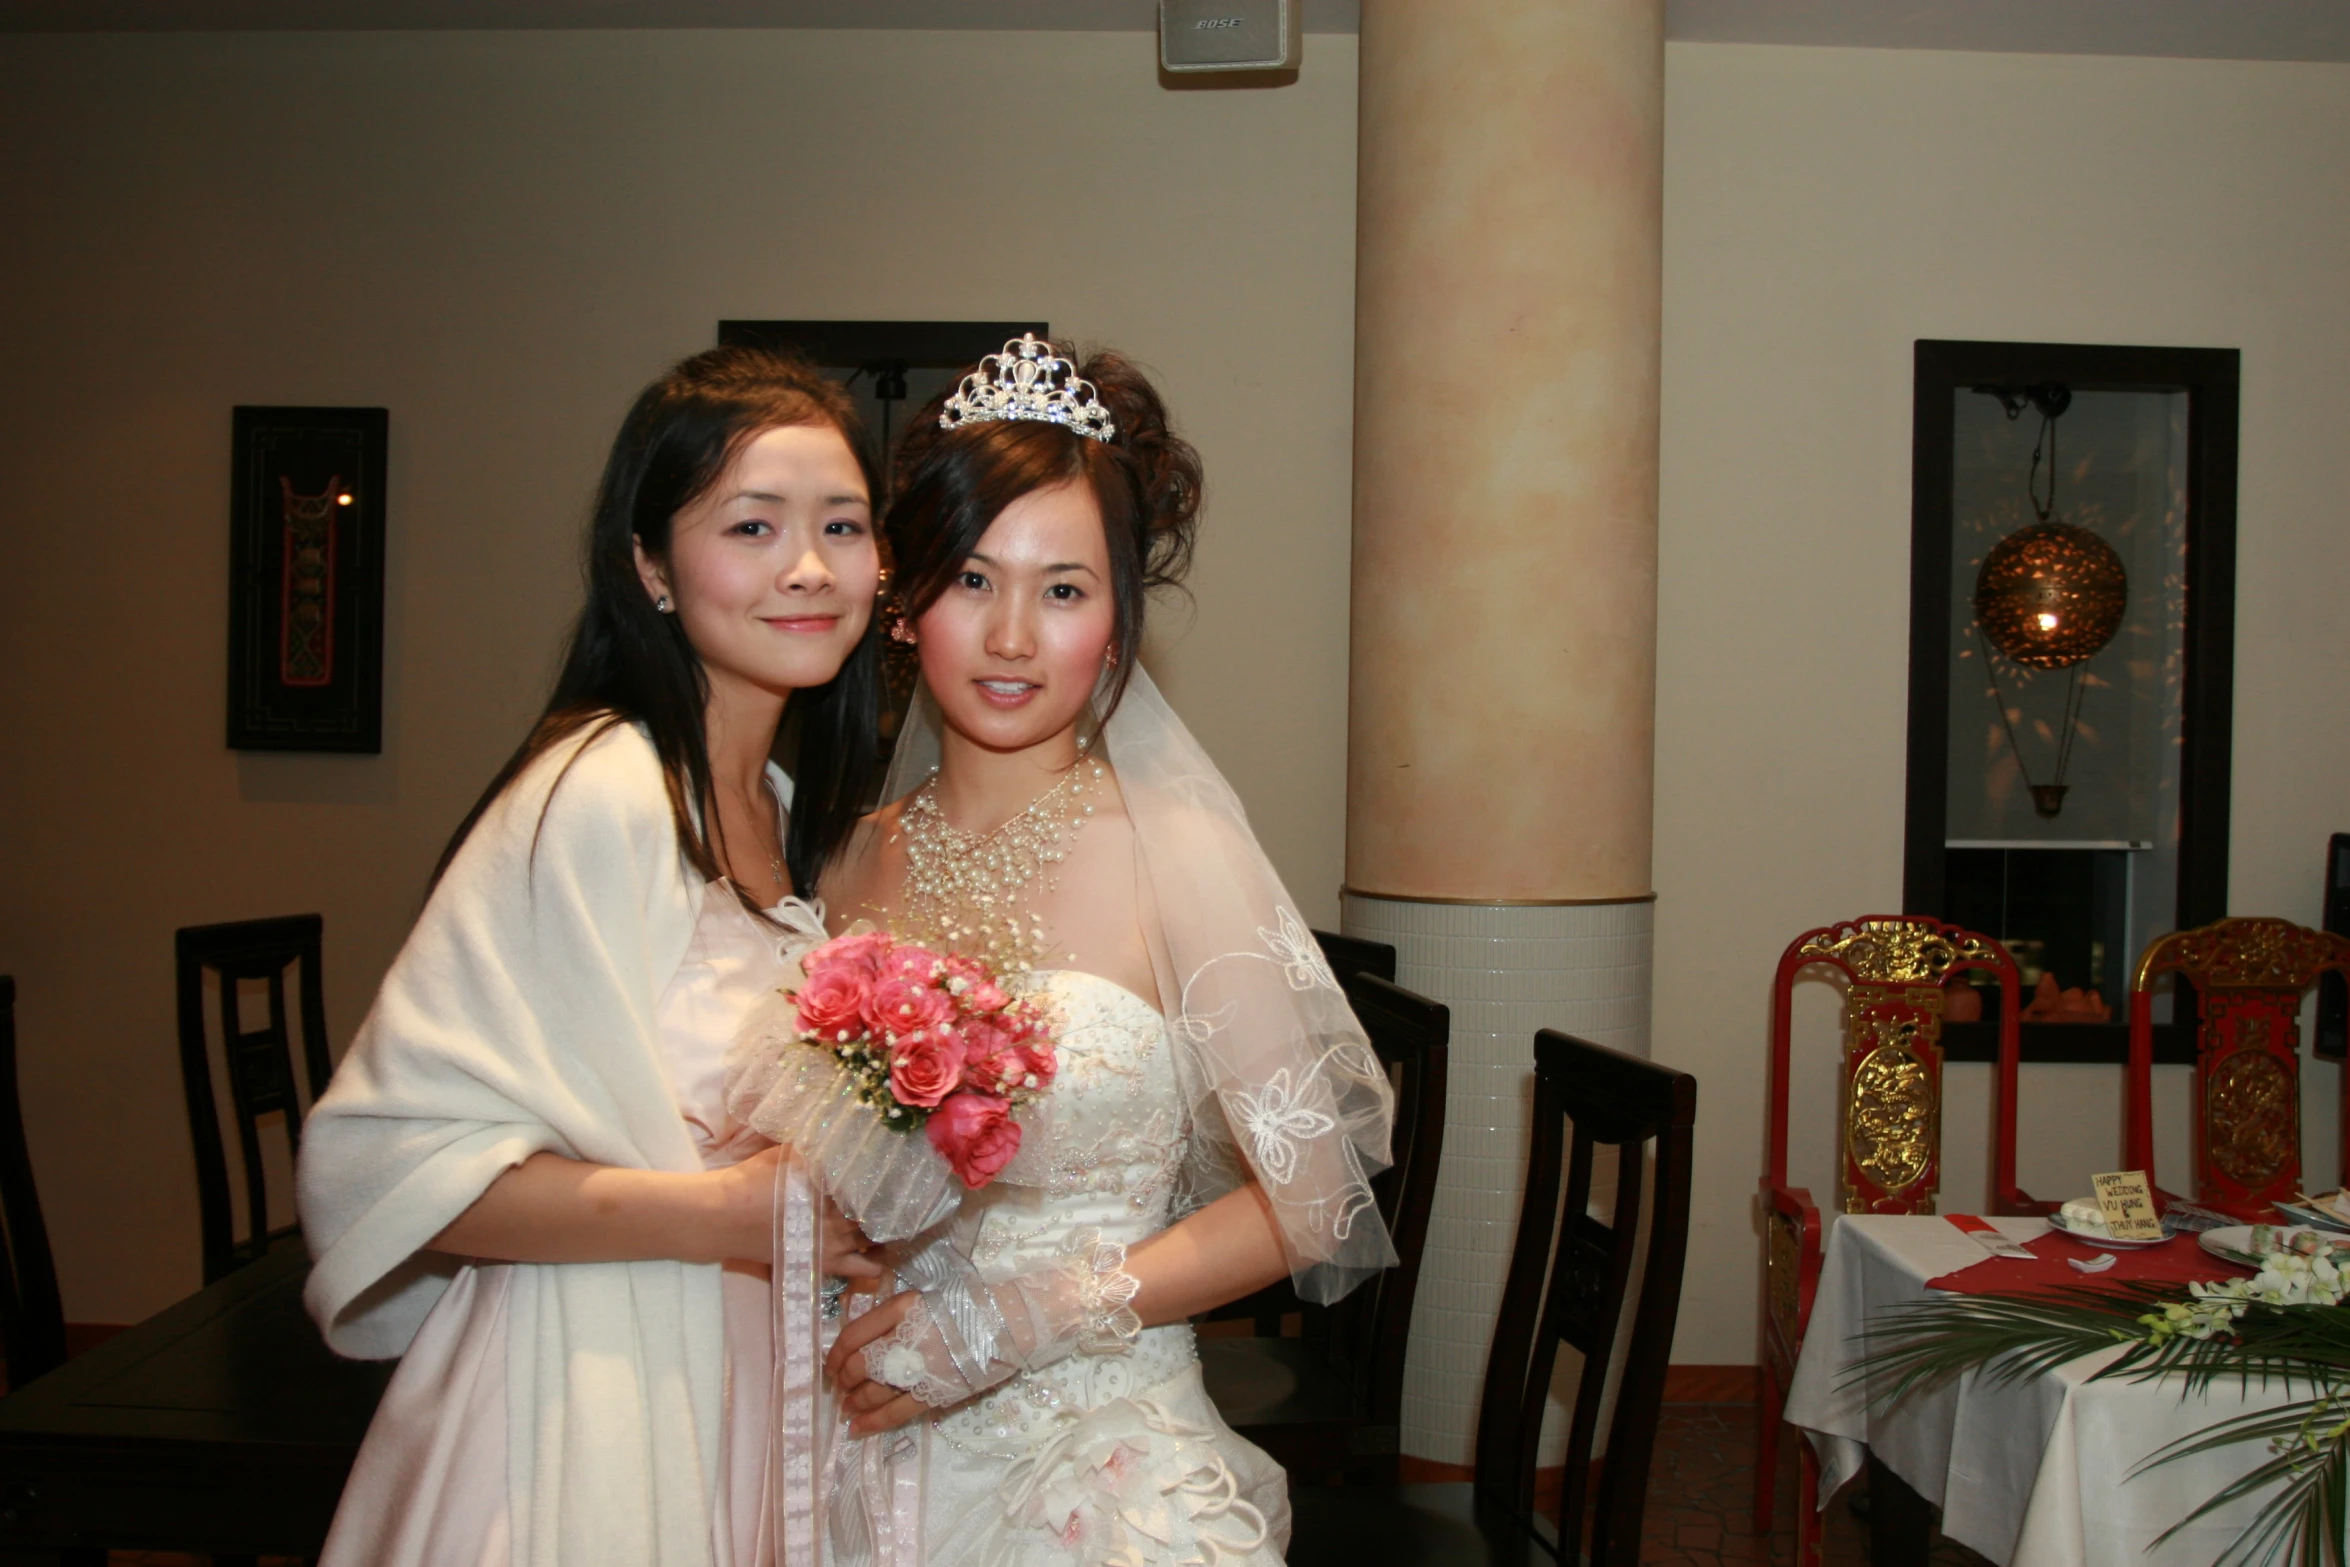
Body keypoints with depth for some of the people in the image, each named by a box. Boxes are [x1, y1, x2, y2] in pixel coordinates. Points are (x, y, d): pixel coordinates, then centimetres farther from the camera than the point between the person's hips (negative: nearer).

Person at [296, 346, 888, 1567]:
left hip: (733, 1392, 8)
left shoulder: (789, 813, 5)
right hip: (581, 1421, -8)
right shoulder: (597, 794, -21)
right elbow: (379, 1161, -23)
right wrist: (723, 1214, -25)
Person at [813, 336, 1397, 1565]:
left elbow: (1306, 1204, -8)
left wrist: (1017, 1321, -12)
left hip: (1099, 1464, -3)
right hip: (866, 1455, 3)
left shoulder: (1173, 853, -11)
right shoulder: (855, 862, 0)